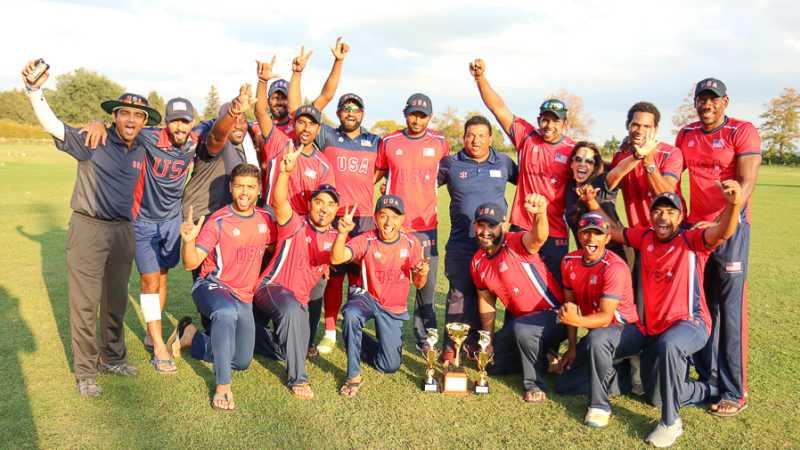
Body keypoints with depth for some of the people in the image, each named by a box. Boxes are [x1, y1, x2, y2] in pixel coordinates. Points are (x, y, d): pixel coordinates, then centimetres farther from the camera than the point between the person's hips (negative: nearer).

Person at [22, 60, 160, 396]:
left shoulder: (142, 150, 6)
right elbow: (52, 126, -21)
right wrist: (34, 90, -33)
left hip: (123, 229, 5)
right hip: (89, 227, -5)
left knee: (117, 301, 15)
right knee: (85, 303, 0)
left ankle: (113, 358, 31)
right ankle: (85, 372, 13)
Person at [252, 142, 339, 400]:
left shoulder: (333, 237, 4)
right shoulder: (296, 225, -7)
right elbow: (279, 201, -28)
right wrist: (285, 171, -46)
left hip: (299, 299, 6)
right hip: (271, 288, -6)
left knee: (283, 352, 13)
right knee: (293, 309, -39)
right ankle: (297, 379, -28)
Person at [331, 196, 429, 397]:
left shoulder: (411, 243, -10)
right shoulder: (366, 241, -17)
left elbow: (418, 284, -3)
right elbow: (336, 259, -35)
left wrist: (422, 274, -27)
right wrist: (342, 232, -52)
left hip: (395, 308, 2)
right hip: (367, 297, -2)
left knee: (390, 366, 1)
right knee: (351, 315, -39)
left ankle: (361, 344, 33)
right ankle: (354, 376, -21)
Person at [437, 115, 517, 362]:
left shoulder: (504, 163, 7)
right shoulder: (450, 164, 3)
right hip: (460, 243, -2)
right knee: (459, 294, -2)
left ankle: (476, 343, 22)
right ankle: (450, 346, 9)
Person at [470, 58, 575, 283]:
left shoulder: (573, 151, -2)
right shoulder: (526, 136, 1)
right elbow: (498, 107, -3)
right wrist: (480, 77, -12)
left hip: (555, 233, -1)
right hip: (521, 228, 1)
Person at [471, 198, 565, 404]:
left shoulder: (517, 243, -22)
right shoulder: (478, 263, 0)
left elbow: (538, 237, -48)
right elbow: (486, 300, 11)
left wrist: (540, 214, -71)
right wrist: (488, 340, 10)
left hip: (554, 316, -8)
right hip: (521, 319, 8)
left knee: (522, 328, -39)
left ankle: (535, 384, -14)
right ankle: (542, 359, 27)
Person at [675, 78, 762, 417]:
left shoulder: (743, 132, -6)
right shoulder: (686, 134, 12)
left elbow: (747, 182, -15)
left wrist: (722, 220, -27)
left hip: (731, 227, -5)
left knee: (730, 309, -4)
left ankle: (734, 392, 5)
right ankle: (706, 377, 23)